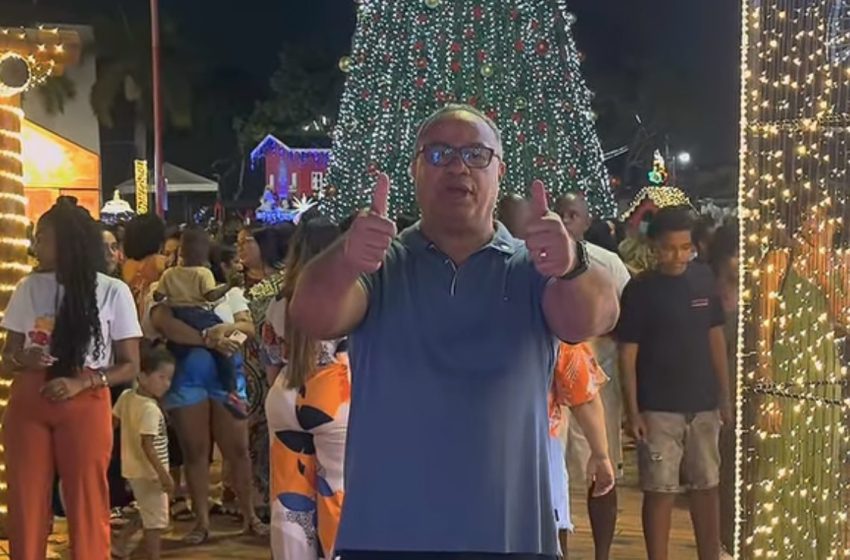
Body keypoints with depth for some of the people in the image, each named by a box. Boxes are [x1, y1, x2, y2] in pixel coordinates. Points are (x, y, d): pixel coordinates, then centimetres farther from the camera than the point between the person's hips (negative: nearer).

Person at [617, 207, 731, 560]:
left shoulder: (703, 278, 3)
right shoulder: (640, 289, -8)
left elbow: (716, 337, 9)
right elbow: (628, 352, -7)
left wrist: (725, 395, 8)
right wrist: (632, 410, -11)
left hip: (703, 404, 4)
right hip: (658, 408, -4)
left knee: (706, 487, 13)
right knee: (660, 491, 2)